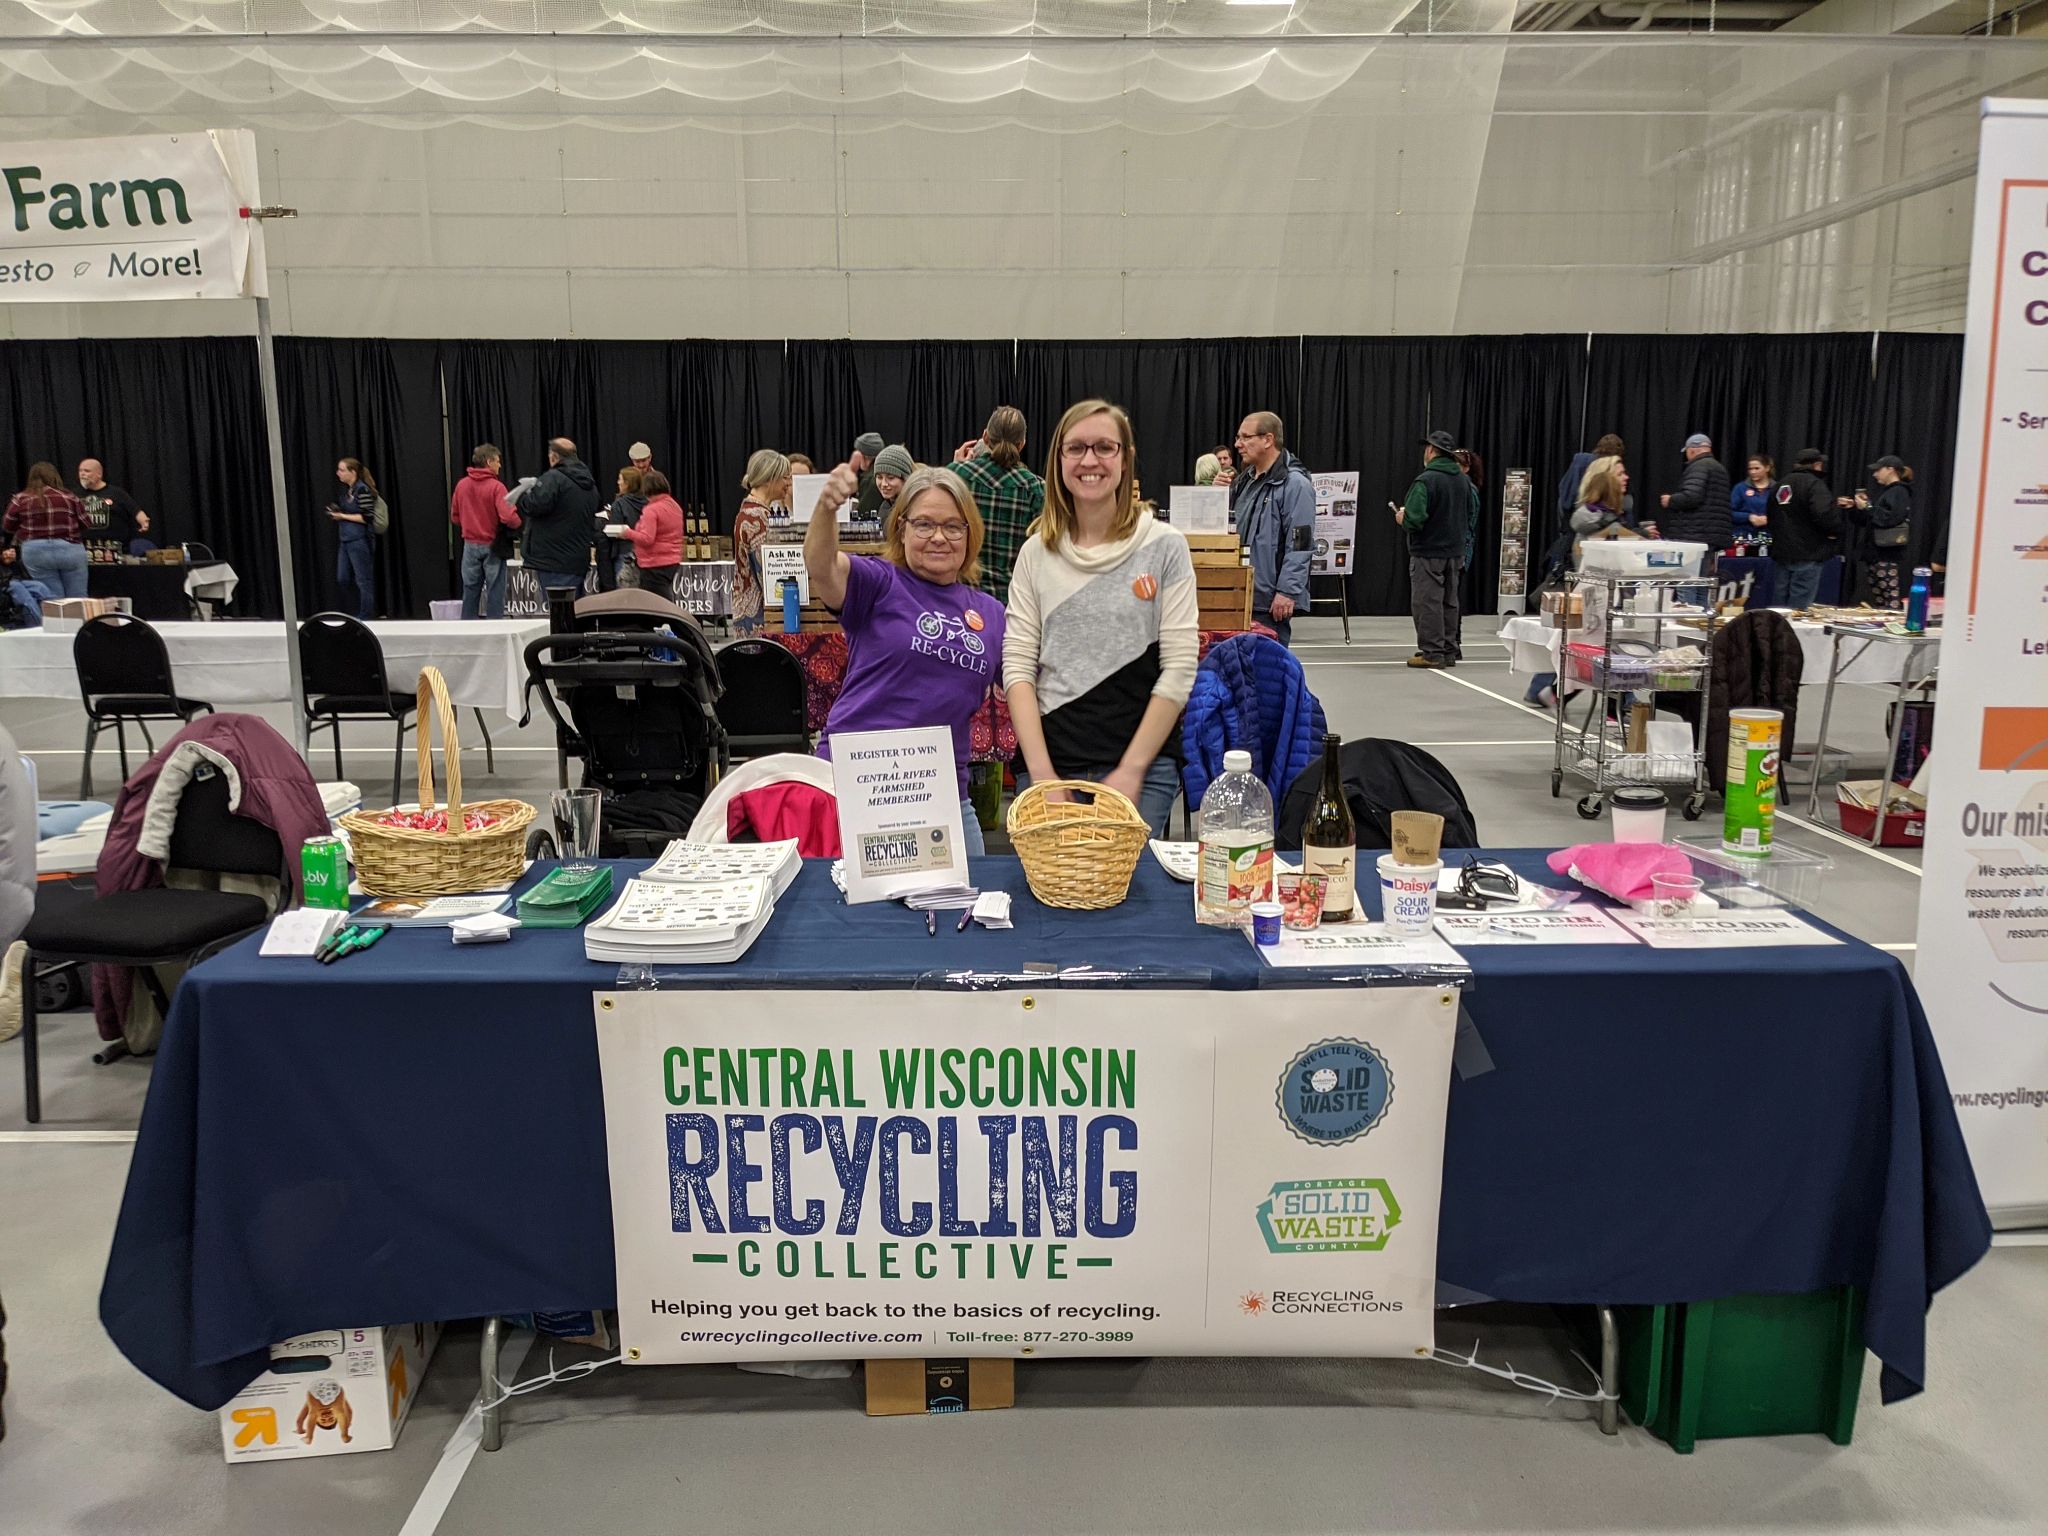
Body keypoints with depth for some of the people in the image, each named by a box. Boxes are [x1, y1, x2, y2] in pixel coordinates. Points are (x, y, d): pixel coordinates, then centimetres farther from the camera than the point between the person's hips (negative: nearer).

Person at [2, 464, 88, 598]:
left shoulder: (21, 499, -1)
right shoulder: (68, 497, -3)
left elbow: (8, 525, 8)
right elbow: (85, 523, 3)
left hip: (35, 552, 1)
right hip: (69, 549, -1)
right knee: (78, 600, 7)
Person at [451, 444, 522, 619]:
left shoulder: (461, 485, 3)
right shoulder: (496, 486, -14)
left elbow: (454, 517, 10)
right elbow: (508, 518, -23)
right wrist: (518, 522, -3)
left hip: (470, 545, 5)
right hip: (492, 546, -5)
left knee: (470, 592, 11)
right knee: (495, 594, 2)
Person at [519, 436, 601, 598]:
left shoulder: (553, 478, -12)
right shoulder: (590, 483, 15)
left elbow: (536, 505, -23)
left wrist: (527, 492, -3)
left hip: (554, 563, -8)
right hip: (579, 561, 8)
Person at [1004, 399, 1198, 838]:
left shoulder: (1164, 546, -1)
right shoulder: (1036, 553, 6)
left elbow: (1179, 670, -5)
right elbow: (1018, 666, 1)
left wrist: (1130, 772, -10)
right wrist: (1040, 772, -9)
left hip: (1143, 766, -2)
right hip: (1052, 763, 2)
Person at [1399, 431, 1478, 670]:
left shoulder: (1425, 481, -17)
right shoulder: (1463, 480, 8)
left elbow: (1414, 519, -24)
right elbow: (1471, 513, 16)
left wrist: (1402, 518, -4)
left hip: (1428, 553, -8)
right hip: (1455, 551, 8)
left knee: (1426, 602, -2)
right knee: (1449, 602, 14)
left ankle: (1432, 652, -3)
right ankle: (1449, 650, 19)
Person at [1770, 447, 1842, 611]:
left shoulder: (1781, 485, 14)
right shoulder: (1814, 484, -11)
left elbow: (1772, 517, 18)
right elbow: (1825, 514, -24)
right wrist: (1834, 532, -8)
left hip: (1781, 552, 8)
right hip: (1807, 555, -8)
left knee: (1782, 606, 12)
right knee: (1800, 607, -6)